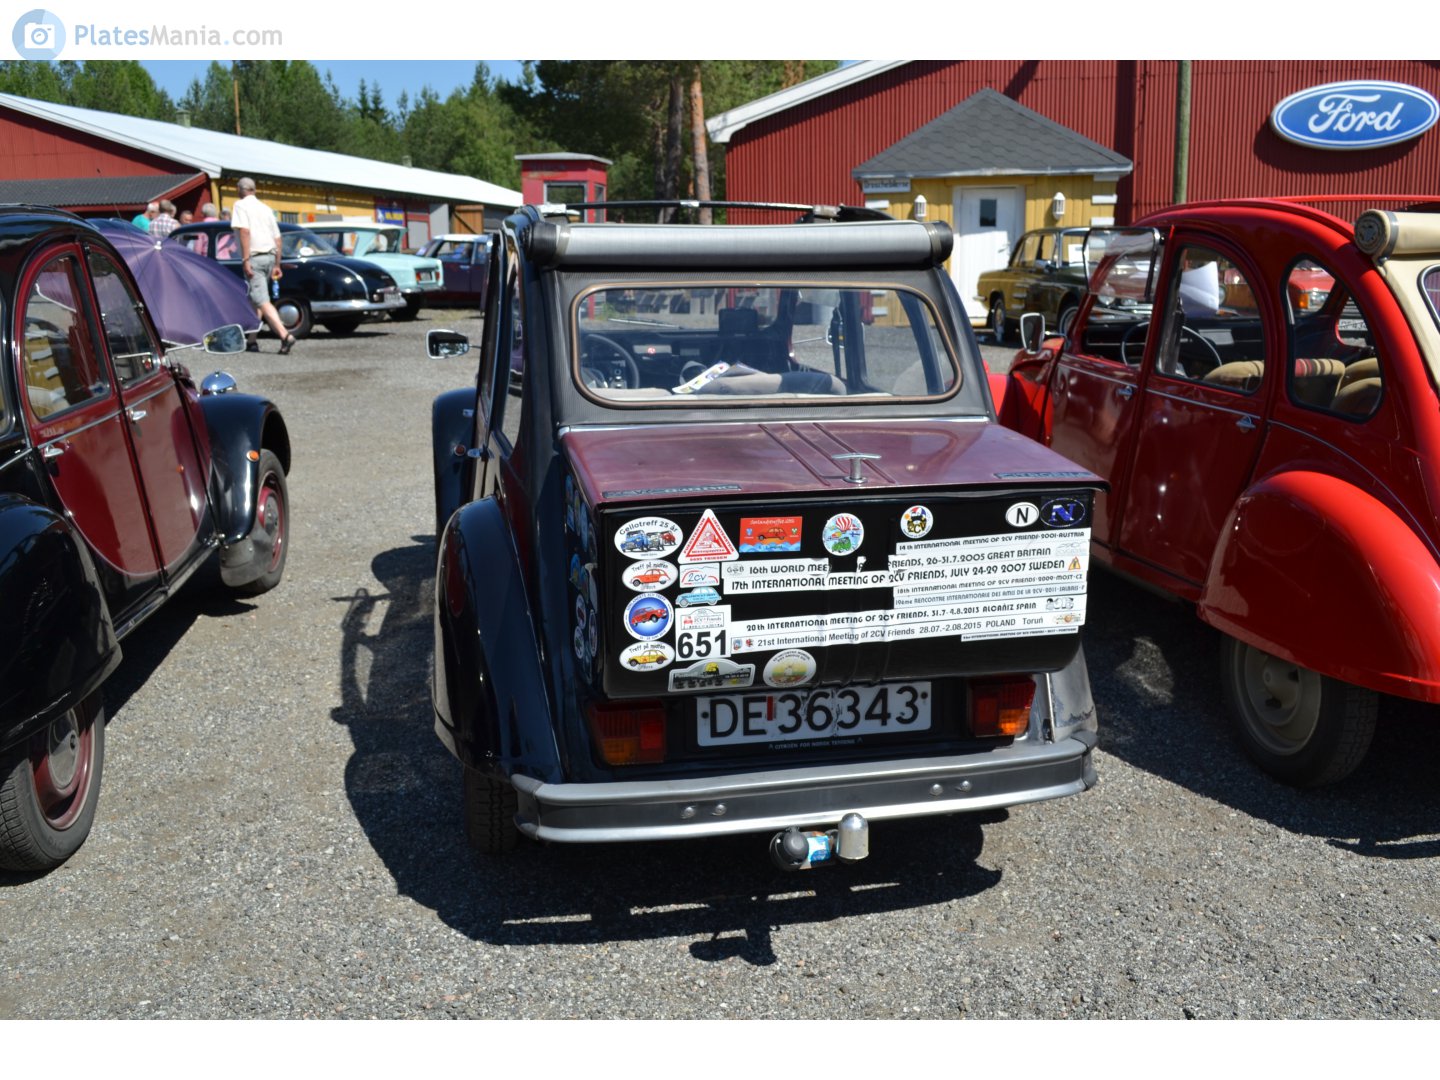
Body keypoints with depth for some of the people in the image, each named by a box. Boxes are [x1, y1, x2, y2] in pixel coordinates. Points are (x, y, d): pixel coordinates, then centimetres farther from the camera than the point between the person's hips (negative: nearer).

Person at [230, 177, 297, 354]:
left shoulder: (240, 206, -2)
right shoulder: (266, 208, 18)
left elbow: (245, 231, -17)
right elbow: (277, 239, 17)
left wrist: (245, 260, -20)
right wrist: (277, 265, 20)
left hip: (254, 258, -8)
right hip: (269, 257, 8)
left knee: (262, 301, -14)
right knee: (255, 300, 18)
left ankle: (285, 335, -29)